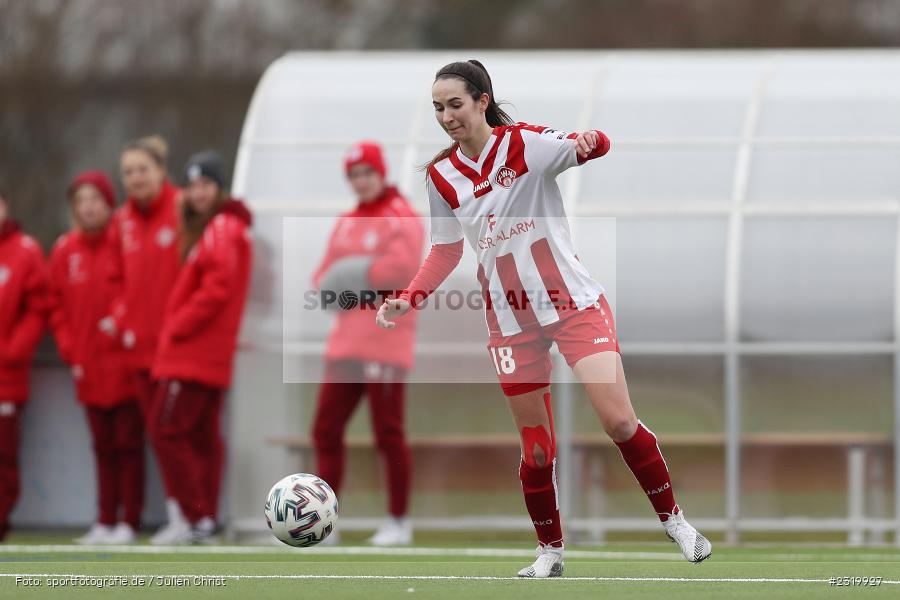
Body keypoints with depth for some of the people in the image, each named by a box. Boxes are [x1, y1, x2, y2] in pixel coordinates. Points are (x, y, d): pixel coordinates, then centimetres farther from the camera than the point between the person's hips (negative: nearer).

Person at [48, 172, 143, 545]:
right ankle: (105, 523, 15)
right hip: (89, 370, 5)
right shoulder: (66, 251, 7)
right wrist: (71, 353, 4)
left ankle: (128, 523, 2)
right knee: (104, 447, 11)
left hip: (125, 365, -5)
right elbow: (57, 307, 11)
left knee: (128, 443, -1)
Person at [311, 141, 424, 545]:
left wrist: (356, 277, -12)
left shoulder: (401, 218, -5)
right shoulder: (346, 223, 19)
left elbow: (401, 265, -21)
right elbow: (326, 276, 16)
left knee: (388, 434, -5)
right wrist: (329, 284, -7)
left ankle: (399, 523, 3)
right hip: (346, 341, 8)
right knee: (325, 431, 5)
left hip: (385, 342, -8)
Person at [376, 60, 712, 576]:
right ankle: (550, 551, 21)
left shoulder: (525, 143, -11)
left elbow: (586, 147, -28)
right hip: (511, 321, 3)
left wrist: (590, 143, -52)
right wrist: (410, 299, -1)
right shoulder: (442, 177, 1)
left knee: (619, 421, -11)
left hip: (574, 304, -3)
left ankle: (674, 520, 7)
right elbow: (446, 250, 14)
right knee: (537, 449, 4)